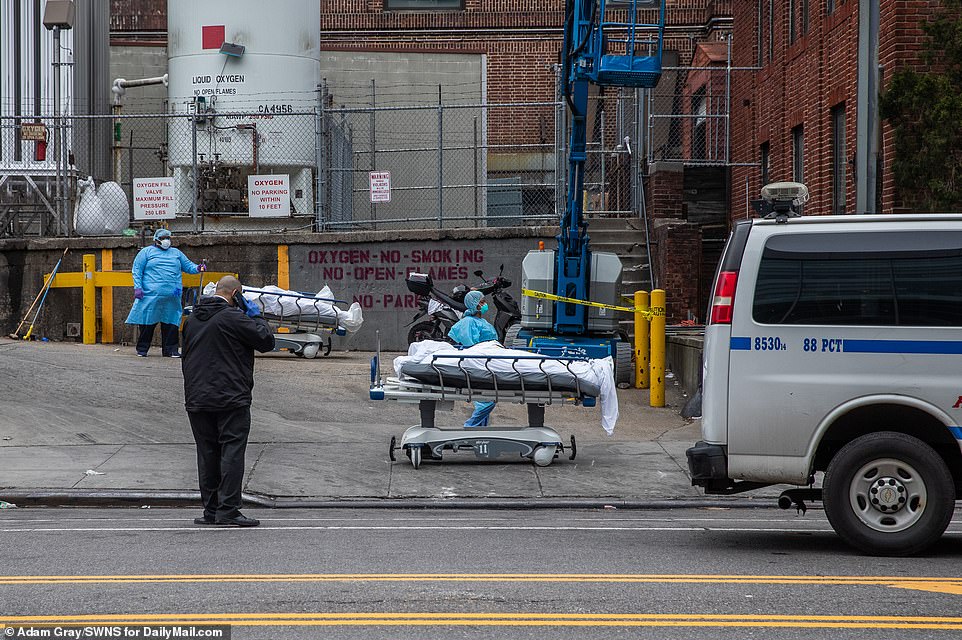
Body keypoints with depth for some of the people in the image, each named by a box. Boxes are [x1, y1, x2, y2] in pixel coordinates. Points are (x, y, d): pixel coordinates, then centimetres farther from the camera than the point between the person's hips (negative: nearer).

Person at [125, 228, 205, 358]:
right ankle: (142, 349, 7)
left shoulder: (176, 253, 21)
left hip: (172, 297, 3)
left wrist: (197, 268, 0)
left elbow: (188, 266, 22)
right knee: (147, 323, -2)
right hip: (151, 295, -3)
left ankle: (170, 350, 7)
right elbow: (137, 270, 5)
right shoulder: (146, 252, 9)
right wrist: (138, 287, -6)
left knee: (171, 324, 1)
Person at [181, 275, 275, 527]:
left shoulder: (192, 319, 14)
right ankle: (228, 511, -9)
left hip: (197, 399, 7)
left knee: (207, 454, 11)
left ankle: (211, 510, 13)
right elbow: (266, 340, -10)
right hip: (231, 399, -7)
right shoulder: (232, 317, -11)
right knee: (232, 452, -4)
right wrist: (256, 317, 5)